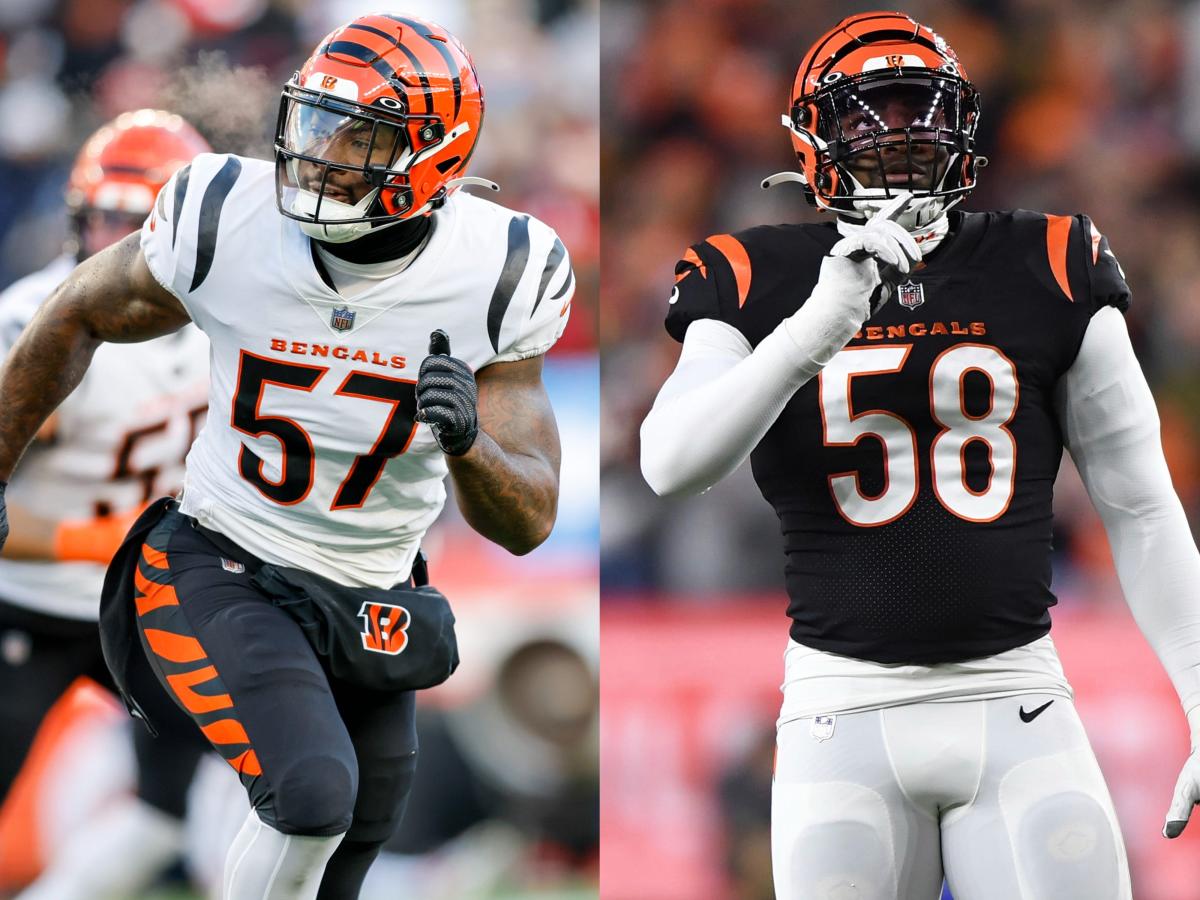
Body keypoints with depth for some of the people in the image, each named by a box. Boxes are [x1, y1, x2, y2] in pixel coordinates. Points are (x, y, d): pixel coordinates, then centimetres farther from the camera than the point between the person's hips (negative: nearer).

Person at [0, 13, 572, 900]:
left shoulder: (492, 278, -15)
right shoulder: (226, 221, -17)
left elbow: (528, 522, -12)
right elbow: (79, 319, 4)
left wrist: (469, 442, -35)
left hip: (366, 612, 3)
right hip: (217, 570, -3)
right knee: (313, 792, -28)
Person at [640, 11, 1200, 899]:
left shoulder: (1049, 272, 6)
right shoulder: (759, 281, 3)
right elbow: (671, 465, -13)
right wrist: (820, 324, -23)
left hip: (1016, 699, 1)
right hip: (846, 707, -1)